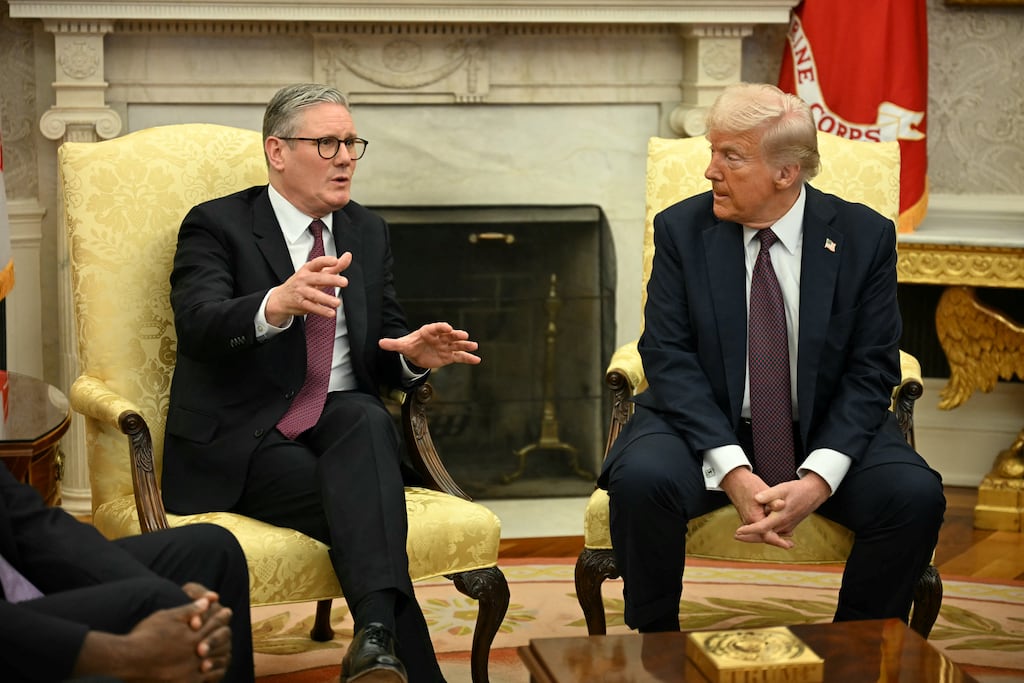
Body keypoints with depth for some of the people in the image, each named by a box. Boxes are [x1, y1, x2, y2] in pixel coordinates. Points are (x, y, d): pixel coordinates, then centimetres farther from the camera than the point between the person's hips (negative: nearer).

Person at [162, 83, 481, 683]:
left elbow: (384, 348, 17)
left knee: (369, 419, -35)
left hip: (345, 424, 3)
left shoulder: (369, 233, 18)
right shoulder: (216, 225, 0)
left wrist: (414, 354, -9)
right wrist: (276, 306, -41)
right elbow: (199, 324, -19)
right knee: (361, 504, -33)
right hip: (244, 440, -3)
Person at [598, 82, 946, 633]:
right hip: (706, 426, 0)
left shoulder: (865, 237, -4)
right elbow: (668, 357, -9)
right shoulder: (682, 229, -4)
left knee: (916, 495, -25)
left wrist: (818, 478, -21)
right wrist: (732, 471, -22)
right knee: (640, 480, -31)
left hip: (825, 433, 1)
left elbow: (872, 370, -6)